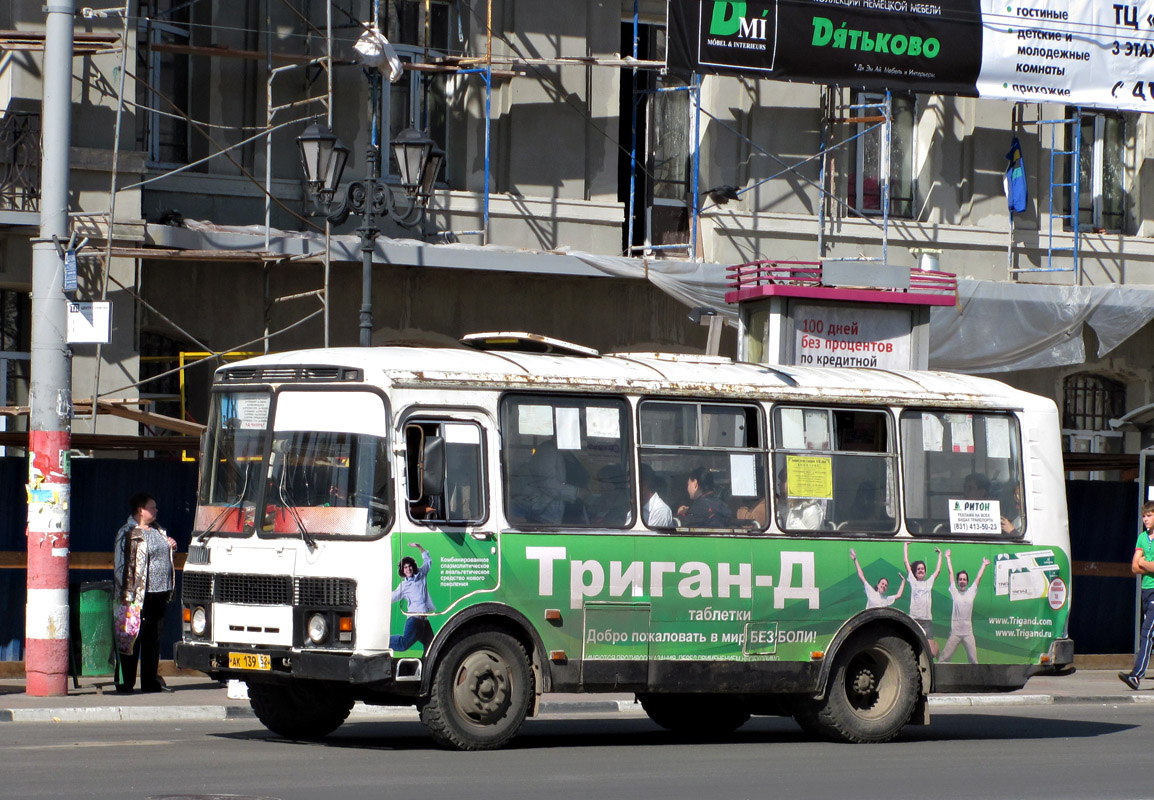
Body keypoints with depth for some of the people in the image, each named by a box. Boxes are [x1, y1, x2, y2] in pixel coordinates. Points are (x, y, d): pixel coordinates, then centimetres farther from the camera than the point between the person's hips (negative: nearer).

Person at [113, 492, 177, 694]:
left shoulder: (157, 531, 17)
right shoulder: (127, 533, -7)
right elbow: (120, 566, -10)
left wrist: (170, 546, 9)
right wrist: (126, 595, -16)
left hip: (159, 594, 8)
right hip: (139, 596, -8)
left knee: (153, 639, 12)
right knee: (130, 639, -3)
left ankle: (150, 681, 18)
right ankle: (125, 683, 1)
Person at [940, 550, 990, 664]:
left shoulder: (971, 592, 10)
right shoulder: (954, 592, 6)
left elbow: (979, 577, 22)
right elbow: (951, 573, 13)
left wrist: (984, 565, 32)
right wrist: (948, 558, 21)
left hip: (968, 632, 2)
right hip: (955, 632, -2)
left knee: (973, 660, 2)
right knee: (945, 658, -6)